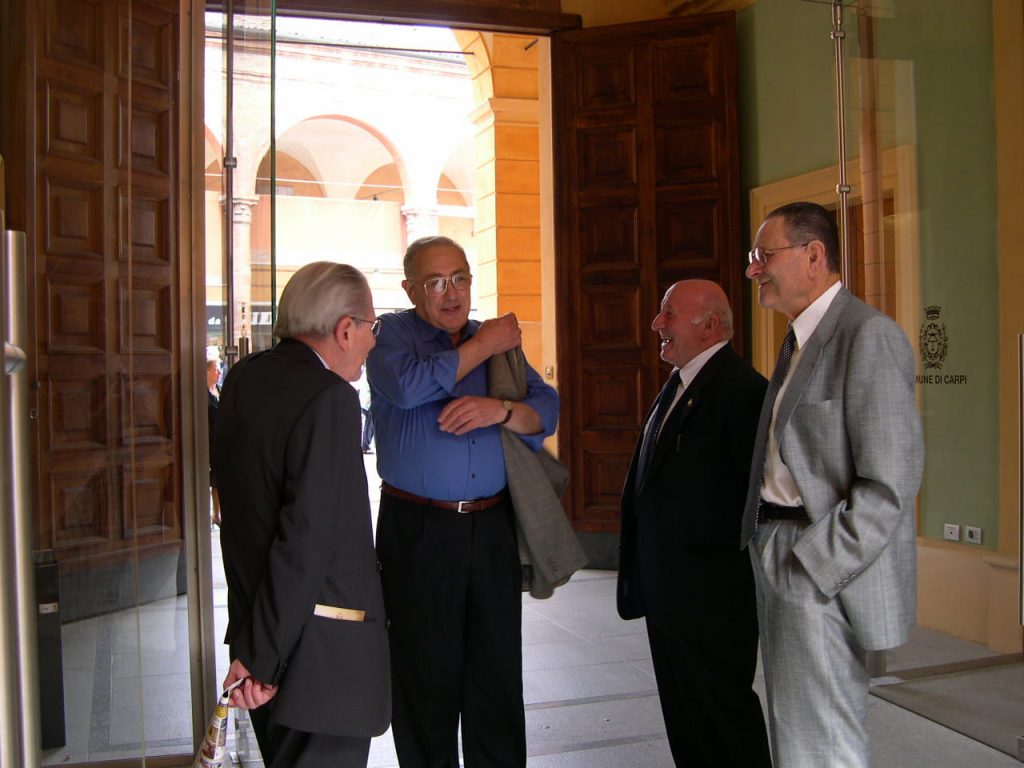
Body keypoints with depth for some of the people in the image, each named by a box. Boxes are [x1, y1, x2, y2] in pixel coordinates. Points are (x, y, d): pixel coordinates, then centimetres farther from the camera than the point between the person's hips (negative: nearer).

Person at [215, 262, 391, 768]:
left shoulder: (244, 378, 5)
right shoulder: (330, 398, -19)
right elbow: (307, 534, -23)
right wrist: (262, 656, -17)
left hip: (255, 618, 9)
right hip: (319, 649, -9)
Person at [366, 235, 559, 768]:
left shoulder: (499, 337, 13)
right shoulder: (391, 333, 2)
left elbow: (546, 410, 5)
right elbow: (408, 386, -20)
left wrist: (500, 410, -16)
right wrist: (482, 347, -10)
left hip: (492, 526, 4)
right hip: (418, 529, -3)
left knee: (498, 668, 9)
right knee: (426, 671, 7)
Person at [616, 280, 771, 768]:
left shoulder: (741, 389, -18)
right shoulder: (676, 384, 13)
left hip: (710, 596, -9)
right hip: (666, 594, 10)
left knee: (723, 717, 4)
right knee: (684, 719, 20)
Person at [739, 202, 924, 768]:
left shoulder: (869, 336, -15)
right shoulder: (800, 340, 15)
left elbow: (890, 485, -20)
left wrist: (807, 572, -20)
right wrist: (775, 562, 10)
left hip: (828, 572, -9)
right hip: (779, 559, 9)